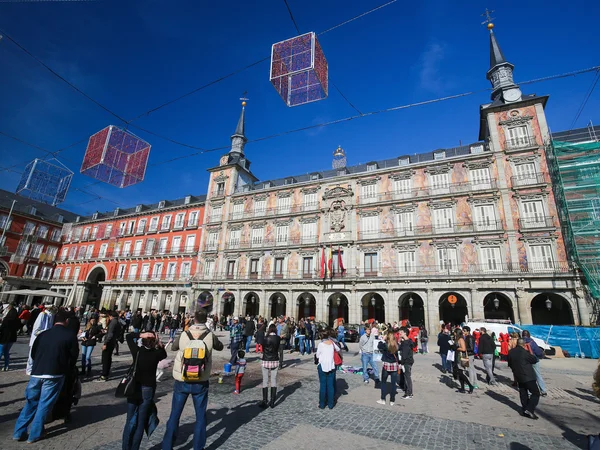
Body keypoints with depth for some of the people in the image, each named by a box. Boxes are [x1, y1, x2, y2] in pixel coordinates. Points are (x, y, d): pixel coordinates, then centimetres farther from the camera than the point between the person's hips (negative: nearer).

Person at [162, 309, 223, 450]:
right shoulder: (211, 336, -14)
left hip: (181, 381, 1)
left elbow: (173, 347, 12)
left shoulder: (183, 335, -11)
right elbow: (220, 347, 7)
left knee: (175, 415, 18)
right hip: (201, 382, -1)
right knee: (200, 416, 15)